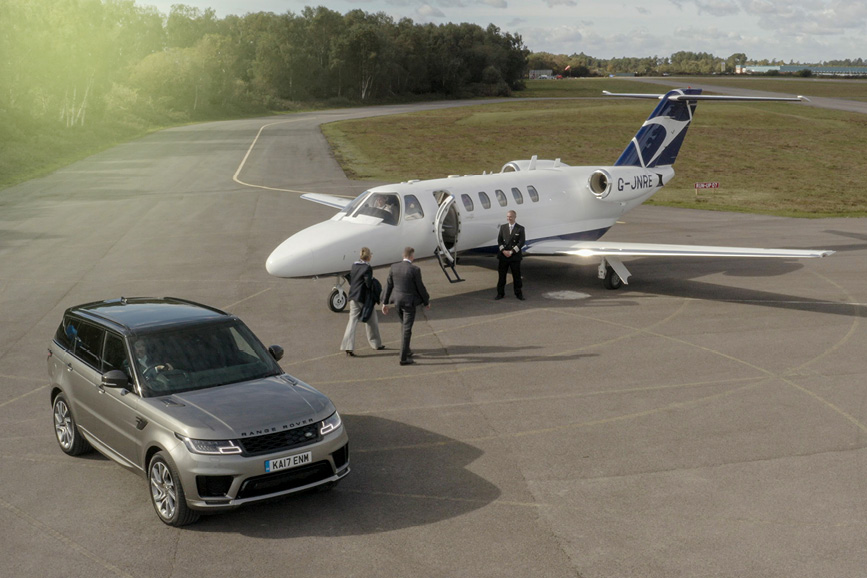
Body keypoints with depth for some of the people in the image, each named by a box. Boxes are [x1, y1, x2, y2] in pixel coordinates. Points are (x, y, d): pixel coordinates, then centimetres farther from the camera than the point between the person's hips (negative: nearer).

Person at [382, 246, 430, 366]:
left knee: (405, 327, 25)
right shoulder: (415, 270, -18)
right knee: (407, 330, 0)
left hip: (398, 302, 6)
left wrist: (385, 303, 11)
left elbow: (388, 285, 3)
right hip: (409, 302, -6)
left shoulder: (394, 267, -2)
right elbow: (420, 288, -10)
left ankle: (406, 350, 37)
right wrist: (427, 302, 5)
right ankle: (403, 358, 2)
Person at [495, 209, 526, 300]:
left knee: (516, 276, 3)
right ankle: (500, 293, 12)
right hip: (503, 255, 2)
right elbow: (499, 240, 4)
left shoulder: (520, 229, 0)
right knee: (501, 275, 5)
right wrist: (503, 251, -11)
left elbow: (522, 242, -7)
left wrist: (512, 252, -15)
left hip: (515, 256, -2)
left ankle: (518, 294, 12)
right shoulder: (503, 227, 9)